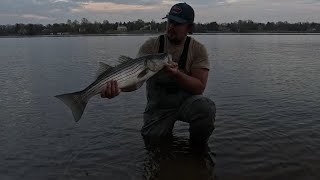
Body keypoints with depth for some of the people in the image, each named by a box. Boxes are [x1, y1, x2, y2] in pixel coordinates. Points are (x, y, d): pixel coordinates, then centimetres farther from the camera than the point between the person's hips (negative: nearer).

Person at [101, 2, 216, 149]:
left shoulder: (198, 49, -6)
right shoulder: (151, 45, -6)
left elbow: (199, 87, -12)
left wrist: (177, 74, -30)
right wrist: (117, 87, -39)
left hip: (186, 101, -1)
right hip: (158, 106, 1)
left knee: (206, 108, -31)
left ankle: (198, 148, -3)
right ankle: (166, 135, 26)